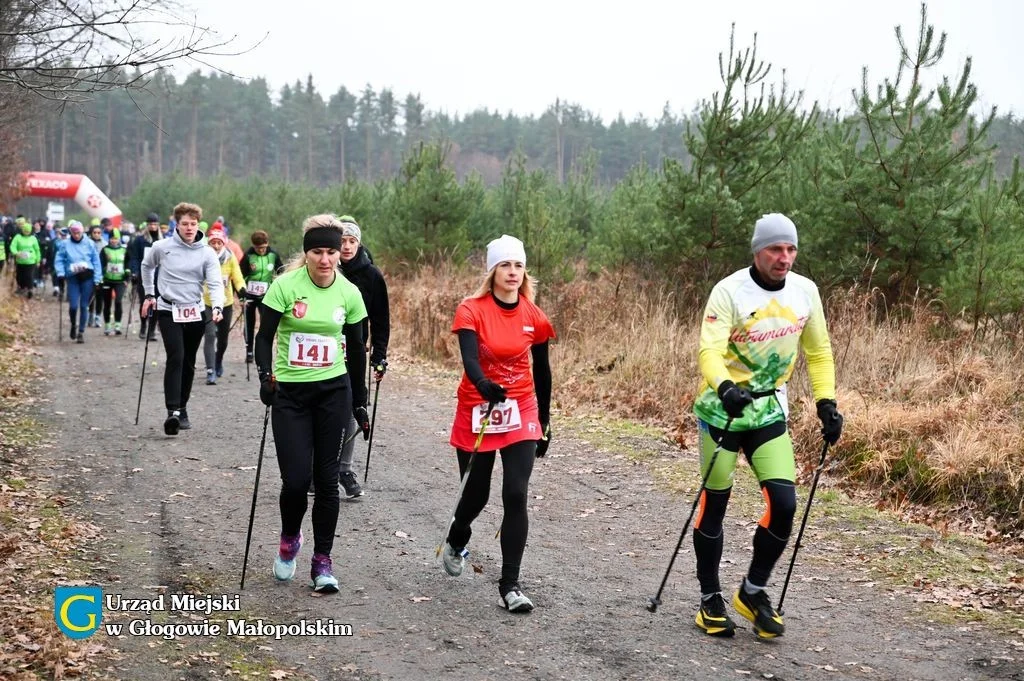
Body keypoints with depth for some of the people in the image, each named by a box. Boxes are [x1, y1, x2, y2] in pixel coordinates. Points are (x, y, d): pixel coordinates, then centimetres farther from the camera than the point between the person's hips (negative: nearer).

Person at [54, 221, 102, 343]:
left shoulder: (89, 244, 2)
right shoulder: (65, 245, 3)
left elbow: (96, 261, 3)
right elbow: (59, 260, 6)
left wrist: (97, 279, -2)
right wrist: (61, 273, -9)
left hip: (87, 277, 0)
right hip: (73, 278, 0)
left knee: (84, 306, 2)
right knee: (73, 306, -8)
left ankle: (81, 331, 13)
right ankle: (73, 325, 22)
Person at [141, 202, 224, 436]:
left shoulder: (207, 253, -2)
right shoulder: (161, 248, -2)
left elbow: (216, 283, -11)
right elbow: (146, 266, 18)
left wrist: (217, 307, -28)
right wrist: (149, 295, 16)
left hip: (195, 313, 2)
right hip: (168, 311, -2)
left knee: (188, 363, 10)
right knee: (175, 358, -19)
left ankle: (182, 409, 24)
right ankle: (173, 411, -25)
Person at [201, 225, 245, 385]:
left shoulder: (230, 258, -4)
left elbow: (237, 277, -5)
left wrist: (242, 290, -24)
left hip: (226, 303, 3)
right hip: (207, 303, -3)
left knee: (223, 337, 17)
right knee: (210, 336, -15)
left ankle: (218, 362, 45)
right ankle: (211, 371, -14)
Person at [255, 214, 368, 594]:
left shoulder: (349, 293, 0)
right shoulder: (285, 286, -9)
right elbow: (264, 337, -5)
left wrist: (360, 399, 13)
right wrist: (266, 378, -20)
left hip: (334, 392, 2)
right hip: (290, 393, -2)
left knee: (326, 480, 3)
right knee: (296, 479, -7)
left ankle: (322, 561, 15)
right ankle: (289, 540, 24)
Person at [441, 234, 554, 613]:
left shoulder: (534, 317, -1)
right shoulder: (472, 311, -10)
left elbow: (542, 371, 10)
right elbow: (469, 359, -25)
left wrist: (544, 421, 14)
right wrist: (486, 387, -46)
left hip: (521, 414, 2)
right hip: (477, 412, -1)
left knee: (516, 496, -10)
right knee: (477, 495, 12)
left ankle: (510, 586, -3)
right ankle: (457, 540, 48)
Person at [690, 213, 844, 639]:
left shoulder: (805, 291, -1)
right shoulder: (729, 291, -16)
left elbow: (818, 350, 12)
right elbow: (709, 349, -26)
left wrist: (826, 401, 3)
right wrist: (725, 387, -45)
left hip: (769, 410, 4)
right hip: (722, 409, -4)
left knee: (784, 503, -7)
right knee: (715, 503, 4)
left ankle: (753, 592, 14)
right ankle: (710, 600, 20)